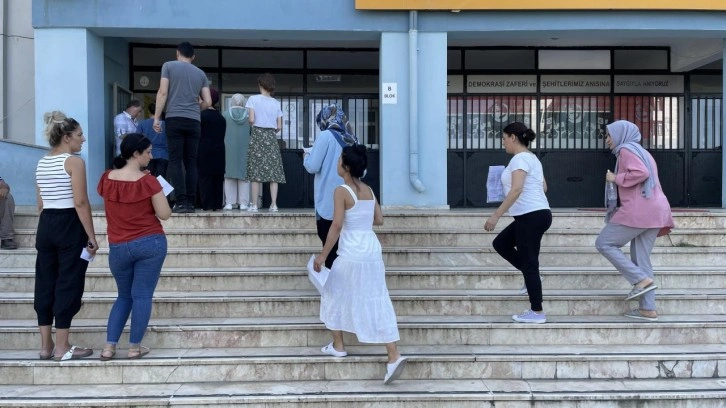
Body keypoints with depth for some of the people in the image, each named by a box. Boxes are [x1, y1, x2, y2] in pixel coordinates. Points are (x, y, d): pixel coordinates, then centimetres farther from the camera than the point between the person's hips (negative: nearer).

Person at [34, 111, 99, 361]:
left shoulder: (42, 163, 13)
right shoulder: (74, 162, -11)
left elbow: (41, 203, 15)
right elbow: (80, 203, -17)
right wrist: (92, 236, -13)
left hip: (46, 225, 8)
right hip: (69, 226, -8)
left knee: (45, 284, 10)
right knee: (68, 285, -1)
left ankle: (46, 346, 16)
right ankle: (62, 348, 4)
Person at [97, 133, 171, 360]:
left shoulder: (107, 178, 0)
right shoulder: (148, 181, -13)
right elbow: (165, 214, -10)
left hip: (118, 247, 4)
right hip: (150, 243, -4)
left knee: (124, 295, 18)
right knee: (142, 295, 4)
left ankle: (109, 347, 12)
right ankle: (135, 347, 9)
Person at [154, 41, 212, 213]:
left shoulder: (169, 66, 8)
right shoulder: (201, 73, 16)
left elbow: (163, 93, -1)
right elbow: (208, 102, 13)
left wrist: (156, 117, 1)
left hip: (175, 119, -3)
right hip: (194, 121, 3)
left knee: (175, 161, -3)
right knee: (191, 162, 4)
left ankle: (181, 202, -11)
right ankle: (190, 203, 1)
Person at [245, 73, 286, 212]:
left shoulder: (253, 99, -1)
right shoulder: (276, 103, 8)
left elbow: (251, 119, -10)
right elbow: (279, 127, 5)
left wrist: (249, 125, 11)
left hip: (257, 135, -2)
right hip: (272, 137, 2)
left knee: (256, 171, -1)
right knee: (273, 171, 2)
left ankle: (254, 205, -3)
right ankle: (273, 204, -2)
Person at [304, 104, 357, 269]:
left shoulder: (326, 136, -9)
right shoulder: (351, 139, 10)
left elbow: (312, 167, -10)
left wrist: (306, 156, 10)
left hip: (329, 203, -6)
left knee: (330, 245, 1)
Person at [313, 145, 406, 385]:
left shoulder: (342, 191, -11)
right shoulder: (369, 190, 9)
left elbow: (337, 226, -17)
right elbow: (379, 220, 13)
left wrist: (323, 255, -12)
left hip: (351, 255, -6)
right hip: (372, 252, 6)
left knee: (335, 296, 17)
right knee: (376, 302, 5)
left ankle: (338, 346, 26)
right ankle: (394, 356, -2)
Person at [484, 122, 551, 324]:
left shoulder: (520, 158, -13)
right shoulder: (531, 157, 17)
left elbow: (516, 189, -25)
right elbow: (543, 187, 21)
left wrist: (496, 215, -25)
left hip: (532, 216, -10)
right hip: (534, 214, 10)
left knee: (528, 264, -3)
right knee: (500, 243, 18)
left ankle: (537, 313, 5)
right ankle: (532, 277, 17)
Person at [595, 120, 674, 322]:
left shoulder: (627, 149, -4)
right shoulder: (640, 152, 27)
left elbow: (641, 173, -20)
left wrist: (615, 178, -9)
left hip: (639, 209, -10)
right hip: (654, 209, 10)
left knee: (603, 243, -1)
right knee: (640, 258, 9)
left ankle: (642, 279, -7)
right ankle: (648, 309, 6)